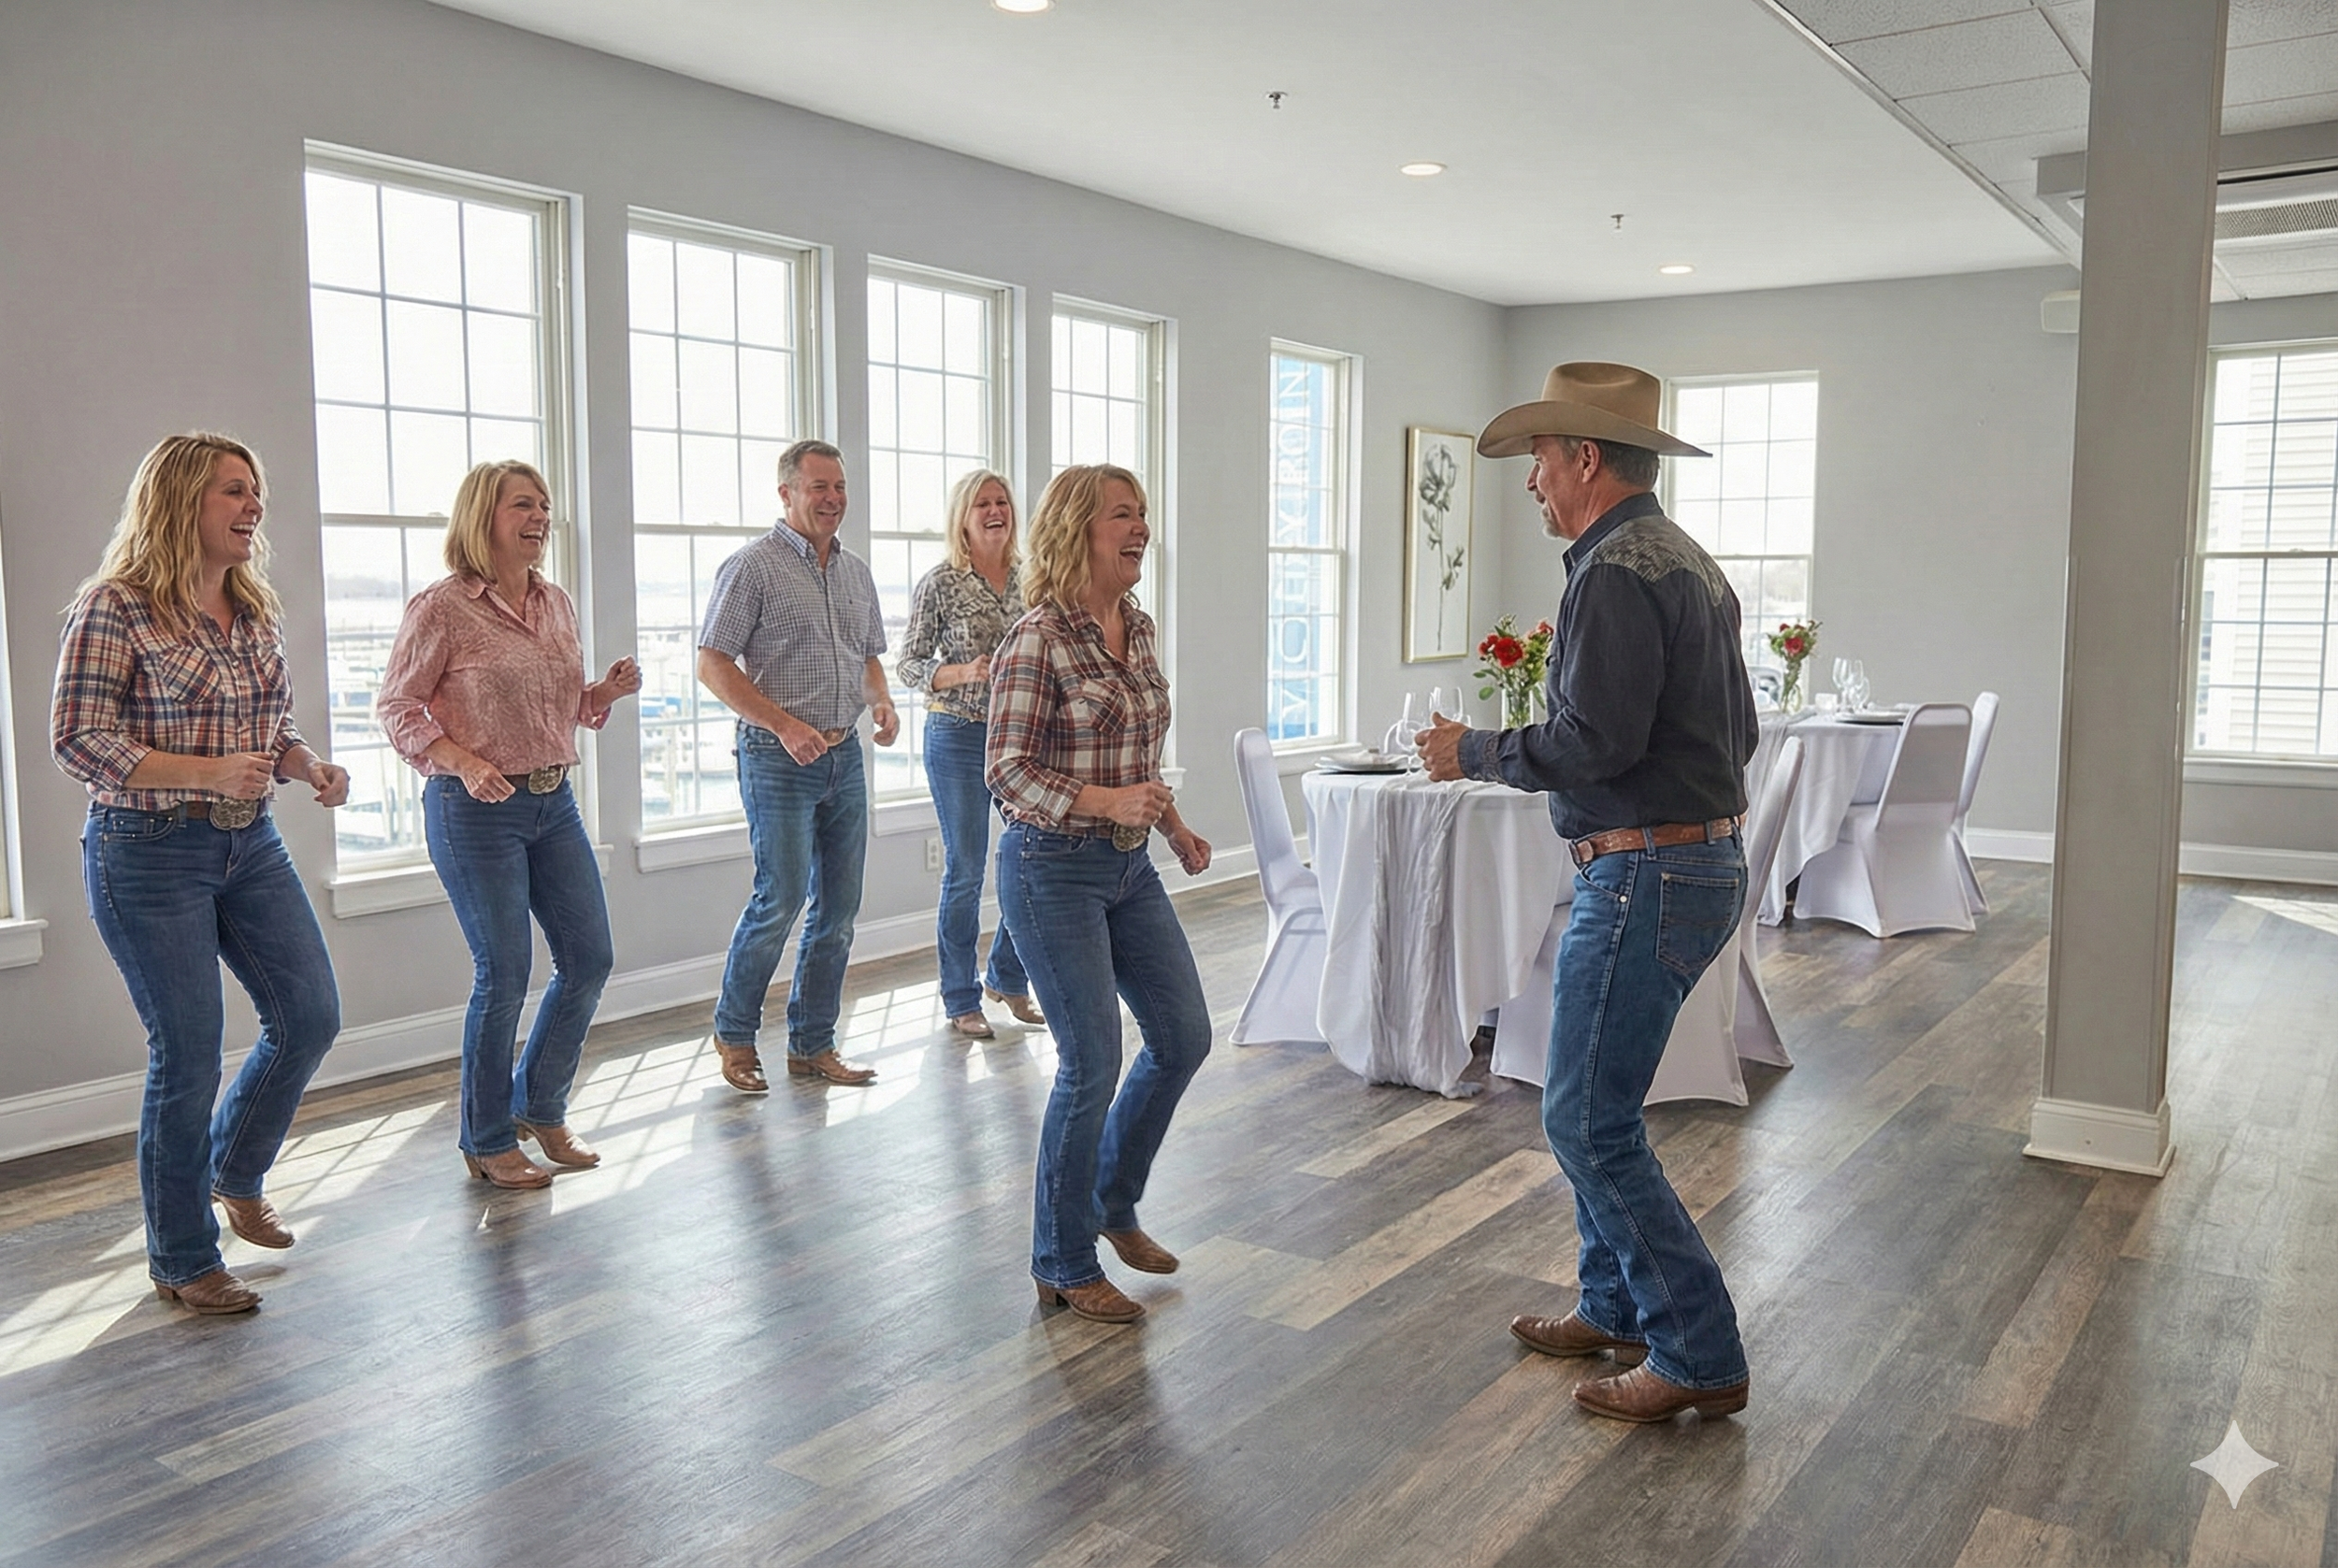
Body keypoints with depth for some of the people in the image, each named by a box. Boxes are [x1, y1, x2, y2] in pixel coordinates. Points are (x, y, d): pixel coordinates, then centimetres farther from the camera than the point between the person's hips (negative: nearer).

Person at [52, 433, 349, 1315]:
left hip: (250, 843, 7)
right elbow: (77, 740, -15)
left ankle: (234, 1172, 33)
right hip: (149, 853, -6)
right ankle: (181, 1262, 19)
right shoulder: (115, 608, -12)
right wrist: (207, 772, -25)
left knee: (311, 1017, 6)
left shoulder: (257, 611, 8)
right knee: (187, 1060, 0)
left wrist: (310, 767, -3)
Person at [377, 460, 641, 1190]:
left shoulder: (557, 604, 10)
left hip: (554, 801, 7)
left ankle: (540, 1107, 28)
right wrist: (462, 762, -20)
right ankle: (487, 1143, 18)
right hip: (477, 809, -7)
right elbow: (396, 706, -7)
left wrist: (609, 691, -2)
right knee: (504, 974, -1)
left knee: (589, 958, 7)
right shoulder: (441, 608, -10)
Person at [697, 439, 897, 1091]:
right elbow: (712, 665, -10)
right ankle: (734, 1035, 13)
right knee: (781, 897, -8)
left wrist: (881, 700, 3)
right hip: (778, 758, -7)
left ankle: (813, 1045, 19)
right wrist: (786, 725, -18)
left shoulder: (856, 573, 14)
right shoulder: (753, 567, -6)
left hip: (845, 755, 7)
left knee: (839, 907, 7)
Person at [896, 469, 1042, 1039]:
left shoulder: (1028, 579, 8)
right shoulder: (939, 584, -6)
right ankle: (961, 1000, 15)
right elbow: (908, 663, -5)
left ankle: (1007, 977, 27)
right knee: (965, 873, 1)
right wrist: (964, 673, -20)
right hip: (959, 737, -5)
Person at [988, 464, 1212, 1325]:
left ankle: (1113, 1201, 33)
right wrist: (1107, 801, -28)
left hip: (1129, 866, 8)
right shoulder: (1039, 640, -15)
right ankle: (1064, 1264, 14)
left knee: (1184, 1037, 10)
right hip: (1054, 868, -8)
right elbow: (1007, 770, -17)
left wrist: (1174, 823, 12)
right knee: (1093, 1063, -5)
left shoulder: (1139, 627, 8)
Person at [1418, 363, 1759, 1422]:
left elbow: (1595, 740, -24)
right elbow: (1734, 728, 20)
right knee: (1592, 1099, 19)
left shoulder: (1616, 570, -16)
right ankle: (1614, 1308, 30)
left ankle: (1699, 1356, 5)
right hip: (1703, 858, 11)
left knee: (1588, 1121, -3)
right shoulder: (1688, 561, 17)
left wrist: (1477, 754, -9)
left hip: (1646, 875, -11)